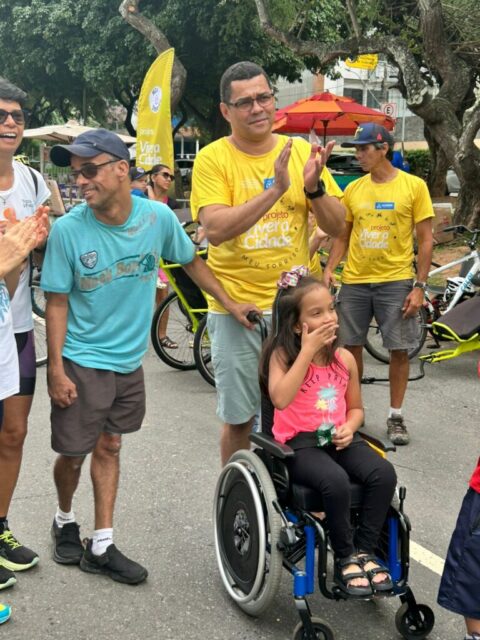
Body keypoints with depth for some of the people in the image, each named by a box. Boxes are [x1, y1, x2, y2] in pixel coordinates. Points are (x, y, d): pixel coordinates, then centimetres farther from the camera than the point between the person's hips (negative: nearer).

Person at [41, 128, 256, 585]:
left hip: (129, 360, 3)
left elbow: (190, 262, 8)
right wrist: (55, 368, -12)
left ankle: (101, 547, 23)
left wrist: (229, 304, 9)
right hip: (81, 363, -2)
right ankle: (65, 520, 37)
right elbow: (57, 302, -10)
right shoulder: (68, 229, -16)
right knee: (73, 453, 7)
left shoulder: (158, 217, -10)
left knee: (108, 446, 13)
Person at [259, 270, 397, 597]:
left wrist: (349, 428, -7)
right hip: (298, 442, -5)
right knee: (336, 481, -33)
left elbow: (356, 408, 17)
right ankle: (345, 559, -11)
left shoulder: (344, 358, 6)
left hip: (338, 438, 5)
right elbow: (280, 399, -27)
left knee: (384, 473, -21)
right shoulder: (283, 355, -7)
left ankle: (364, 550, -6)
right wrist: (308, 350, -24)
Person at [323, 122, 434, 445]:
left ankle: (396, 416, 17)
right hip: (354, 281, 3)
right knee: (351, 346, 9)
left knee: (399, 349, 2)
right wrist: (329, 269, -4)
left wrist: (420, 287, -8)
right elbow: (342, 236, 12)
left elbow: (425, 240, -3)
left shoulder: (414, 186, -4)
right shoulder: (353, 189, 5)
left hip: (396, 281, -3)